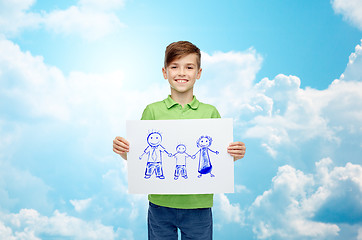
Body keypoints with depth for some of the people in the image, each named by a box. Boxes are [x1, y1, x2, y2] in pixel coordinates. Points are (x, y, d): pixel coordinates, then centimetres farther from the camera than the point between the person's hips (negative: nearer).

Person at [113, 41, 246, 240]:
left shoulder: (210, 112, 2)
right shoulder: (152, 111, 1)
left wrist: (235, 155, -15)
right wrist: (123, 151, -16)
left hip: (198, 204, 1)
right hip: (160, 204, 0)